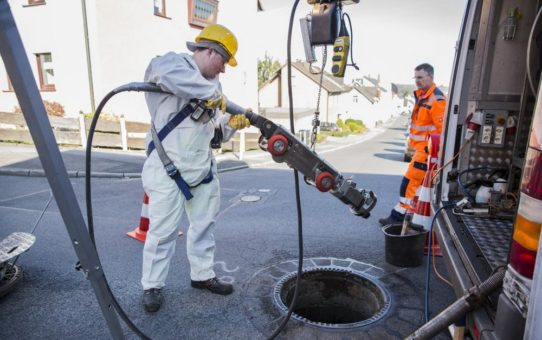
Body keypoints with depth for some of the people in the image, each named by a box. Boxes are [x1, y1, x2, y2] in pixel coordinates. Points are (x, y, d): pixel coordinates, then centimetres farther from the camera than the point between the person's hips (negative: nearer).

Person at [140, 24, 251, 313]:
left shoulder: (211, 83, 14)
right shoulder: (173, 62, -9)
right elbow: (163, 71, -37)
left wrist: (232, 124, -7)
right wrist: (211, 92, -30)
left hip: (203, 167, 8)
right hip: (168, 168, -8)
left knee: (204, 224, 16)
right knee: (163, 229, 0)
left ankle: (202, 275, 33)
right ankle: (152, 286, 20)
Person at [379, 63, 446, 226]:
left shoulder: (436, 99, -17)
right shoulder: (421, 95, 13)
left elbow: (442, 128, -21)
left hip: (427, 149, -10)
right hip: (420, 147, 10)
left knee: (410, 181, -8)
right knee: (423, 183, 18)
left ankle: (399, 216, -2)